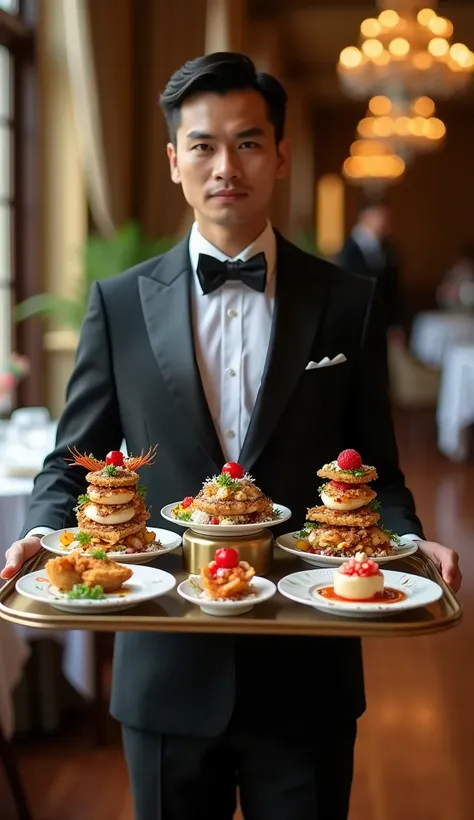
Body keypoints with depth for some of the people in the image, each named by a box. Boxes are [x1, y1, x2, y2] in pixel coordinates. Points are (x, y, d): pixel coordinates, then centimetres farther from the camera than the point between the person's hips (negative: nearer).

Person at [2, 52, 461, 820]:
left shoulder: (349, 302, 0)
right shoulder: (119, 304, 0)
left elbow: (376, 470, 4)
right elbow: (73, 463, 6)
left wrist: (409, 542, -15)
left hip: (306, 675, 0)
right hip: (168, 674, 1)